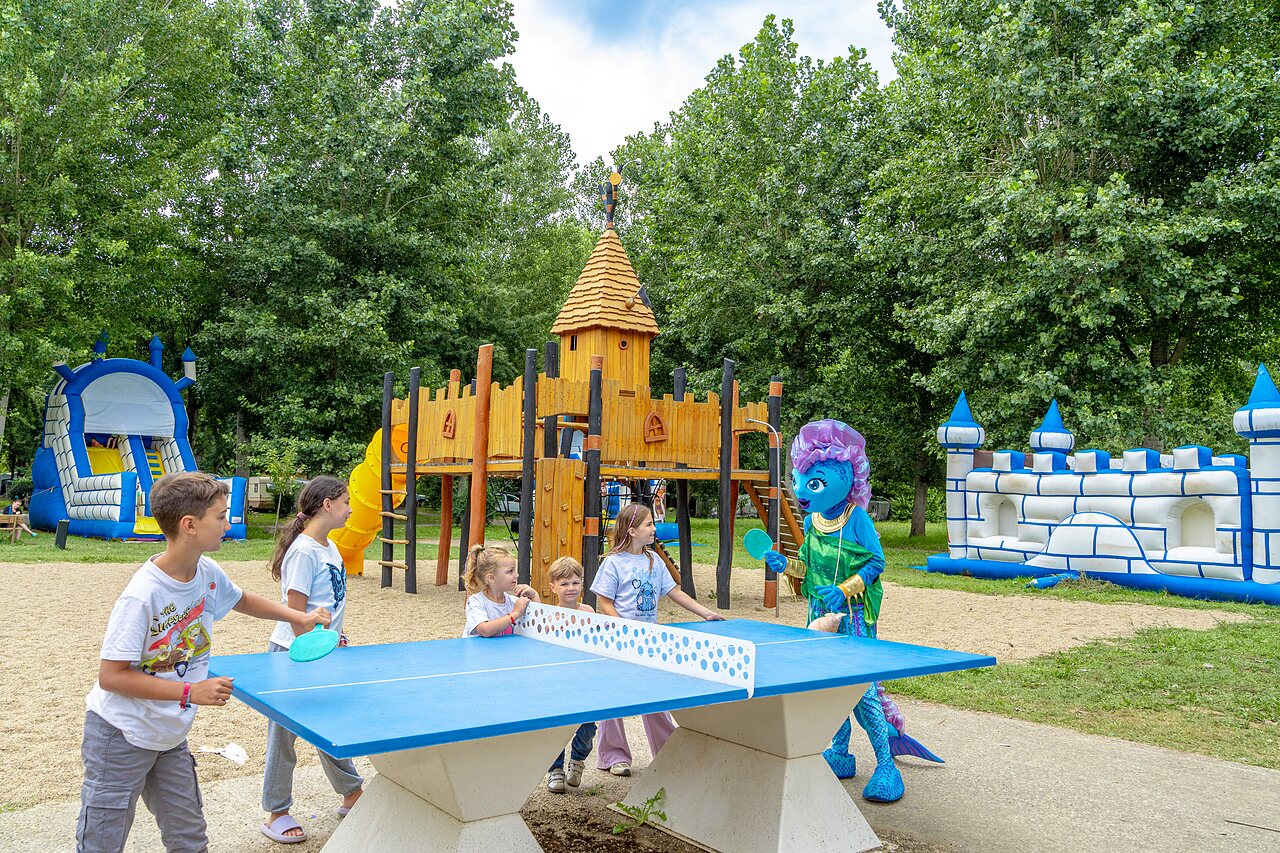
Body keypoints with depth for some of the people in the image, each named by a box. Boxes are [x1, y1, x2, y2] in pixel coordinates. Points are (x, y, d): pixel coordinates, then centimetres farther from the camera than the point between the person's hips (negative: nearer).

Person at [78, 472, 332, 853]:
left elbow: (242, 600, 17)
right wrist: (191, 692, -28)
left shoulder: (208, 573, -6)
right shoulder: (142, 596, -28)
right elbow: (111, 677, -24)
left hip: (170, 736, 7)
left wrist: (300, 617, 8)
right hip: (121, 736, -7)